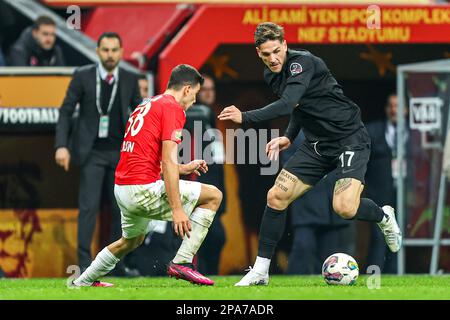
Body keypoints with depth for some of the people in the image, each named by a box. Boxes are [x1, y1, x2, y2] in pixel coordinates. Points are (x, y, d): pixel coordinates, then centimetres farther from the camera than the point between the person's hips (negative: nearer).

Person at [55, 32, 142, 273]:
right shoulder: (83, 76, -6)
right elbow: (66, 111, -4)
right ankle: (84, 261, -7)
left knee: (120, 207, 4)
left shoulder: (129, 79, 1)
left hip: (120, 153, 3)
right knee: (89, 207, -9)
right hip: (92, 153, -3)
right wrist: (61, 146, -15)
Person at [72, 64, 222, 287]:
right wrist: (177, 209, -19)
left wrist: (182, 169, 27)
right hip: (143, 190, -9)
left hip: (121, 189, 9)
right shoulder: (173, 108, -8)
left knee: (132, 240, 34)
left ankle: (83, 281, 44)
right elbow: (168, 161, -17)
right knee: (213, 195, -1)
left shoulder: (145, 106, 19)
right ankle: (182, 262, -6)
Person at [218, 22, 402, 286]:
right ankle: (260, 271, 7)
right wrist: (289, 136, 6)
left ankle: (384, 216, 10)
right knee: (276, 197, -3)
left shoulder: (303, 62, -21)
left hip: (350, 138, -8)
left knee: (344, 208, -25)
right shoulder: (272, 75, 5)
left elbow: (287, 104, -35)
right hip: (317, 144, 8)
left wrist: (245, 118, -41)